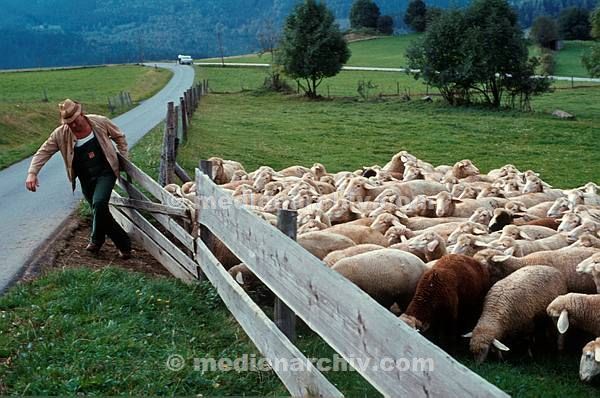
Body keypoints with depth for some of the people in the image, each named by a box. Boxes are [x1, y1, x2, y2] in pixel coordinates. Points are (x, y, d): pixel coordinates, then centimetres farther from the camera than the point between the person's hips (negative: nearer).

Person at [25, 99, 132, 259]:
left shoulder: (100, 122, -12)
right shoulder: (60, 134, -11)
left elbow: (119, 137, 4)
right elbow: (43, 152, -10)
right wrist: (32, 173, -23)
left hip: (105, 173, -3)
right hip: (86, 179, 3)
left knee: (99, 203, -25)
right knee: (99, 212, 7)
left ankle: (97, 240, -1)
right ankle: (124, 244, 25)